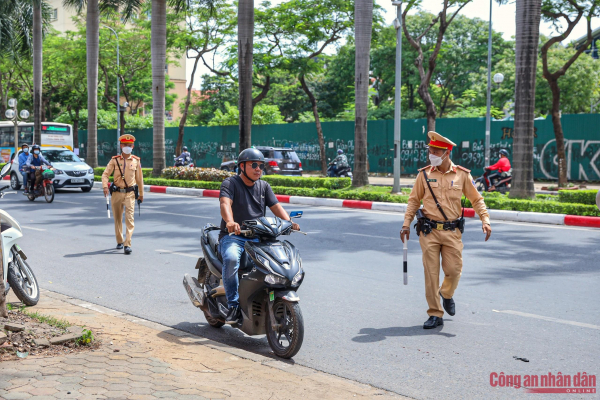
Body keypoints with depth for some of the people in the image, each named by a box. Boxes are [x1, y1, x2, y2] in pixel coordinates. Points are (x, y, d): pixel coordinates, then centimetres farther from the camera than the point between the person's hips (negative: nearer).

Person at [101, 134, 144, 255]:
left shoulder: (136, 161, 5)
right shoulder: (114, 160, 3)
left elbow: (139, 178, 12)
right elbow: (105, 174, -2)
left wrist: (141, 194, 16)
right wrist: (105, 186, -20)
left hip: (130, 193, -1)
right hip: (117, 193, 1)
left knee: (129, 219, -11)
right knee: (117, 219, 10)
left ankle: (128, 244, -13)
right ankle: (119, 241, 27)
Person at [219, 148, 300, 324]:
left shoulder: (264, 186, 18)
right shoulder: (230, 183, 0)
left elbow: (276, 206, 6)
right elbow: (225, 204, -19)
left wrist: (289, 222, -15)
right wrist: (230, 222, -41)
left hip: (258, 238, 5)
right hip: (233, 237, -5)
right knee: (231, 259, -36)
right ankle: (234, 305, -29)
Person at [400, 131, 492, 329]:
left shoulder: (462, 175, 1)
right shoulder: (424, 174, 3)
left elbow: (476, 199, 9)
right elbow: (414, 200, 10)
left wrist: (485, 220, -4)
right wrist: (406, 224, 2)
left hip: (452, 231, 0)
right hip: (429, 231, 0)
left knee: (453, 270, -2)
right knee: (431, 273, -1)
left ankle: (447, 294, 33)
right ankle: (435, 315, 9)